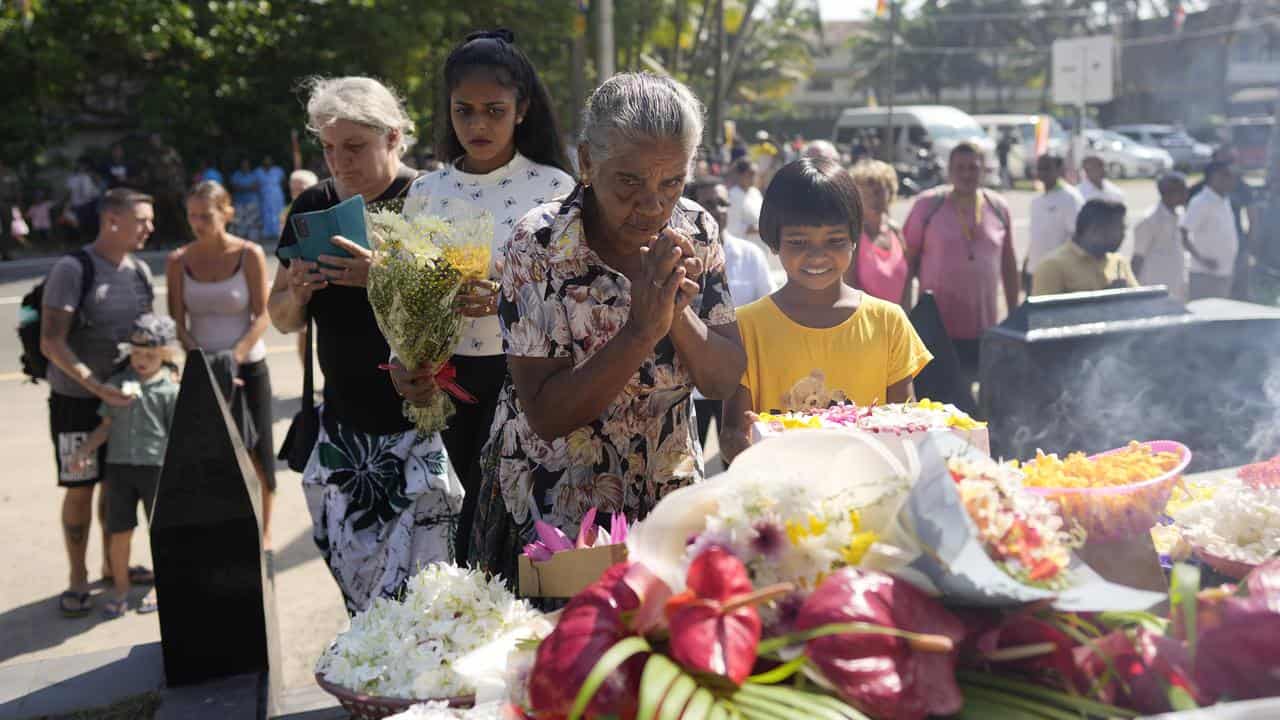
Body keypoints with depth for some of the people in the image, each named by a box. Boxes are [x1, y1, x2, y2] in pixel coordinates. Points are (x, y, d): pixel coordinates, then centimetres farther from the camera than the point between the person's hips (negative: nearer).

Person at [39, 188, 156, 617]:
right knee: (80, 489, 2)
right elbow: (51, 342, -21)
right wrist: (97, 387, -27)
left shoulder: (140, 271, 4)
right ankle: (78, 579, 16)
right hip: (76, 400, -6)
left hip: (124, 396, 6)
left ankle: (113, 565, 30)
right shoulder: (72, 270, -17)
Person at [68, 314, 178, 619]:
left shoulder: (169, 390, -6)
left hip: (156, 467, -3)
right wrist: (85, 450, -2)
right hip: (119, 466, 3)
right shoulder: (116, 384, 5)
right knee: (119, 532, 8)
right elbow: (106, 425, 10)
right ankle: (120, 586, 26)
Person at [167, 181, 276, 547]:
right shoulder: (179, 261, 0)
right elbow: (177, 321, -1)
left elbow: (262, 314, -9)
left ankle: (265, 530, 18)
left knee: (257, 448, 3)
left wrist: (235, 355, -20)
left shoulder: (250, 254, -7)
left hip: (248, 365, -2)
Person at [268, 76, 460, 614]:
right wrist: (296, 293, -6)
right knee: (356, 585, 6)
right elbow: (283, 320, 17)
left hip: (420, 429, -5)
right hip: (344, 429, 5)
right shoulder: (313, 207, 11)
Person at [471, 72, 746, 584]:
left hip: (669, 498, 4)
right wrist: (643, 330, -31)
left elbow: (726, 382, -6)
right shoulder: (538, 245, -20)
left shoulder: (695, 232, -7)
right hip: (554, 513, -4)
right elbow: (547, 416, -22)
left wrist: (678, 313, -24)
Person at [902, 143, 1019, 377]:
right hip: (936, 325, -3)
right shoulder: (927, 205, -3)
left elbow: (1008, 265, 14)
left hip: (983, 329, 3)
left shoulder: (999, 208, 7)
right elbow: (907, 261, 0)